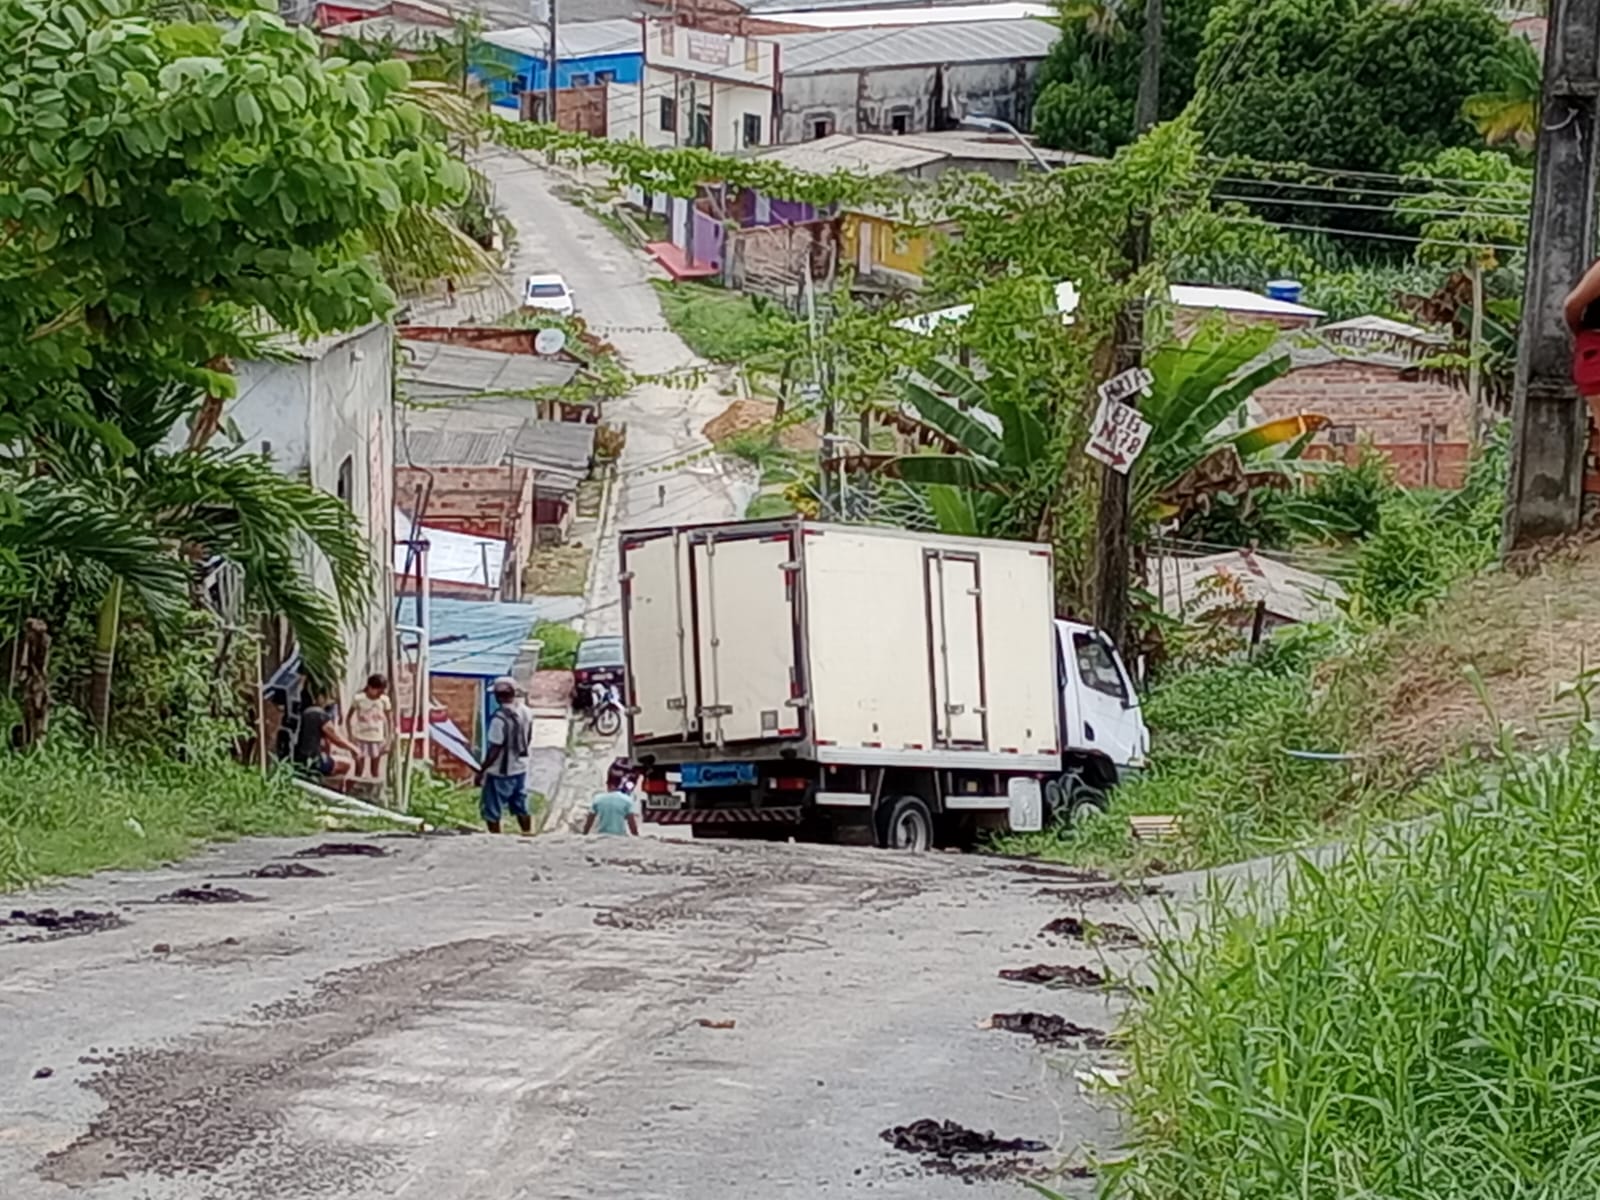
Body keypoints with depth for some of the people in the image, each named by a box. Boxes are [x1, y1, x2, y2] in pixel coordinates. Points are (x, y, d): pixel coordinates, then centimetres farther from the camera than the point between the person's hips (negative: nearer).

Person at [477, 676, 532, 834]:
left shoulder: (500, 718, -27)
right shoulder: (525, 712, -3)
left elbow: (495, 749, -24)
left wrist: (482, 771, -14)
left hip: (500, 773, -7)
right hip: (520, 768, 7)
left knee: (491, 812, 8)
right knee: (521, 807, 20)